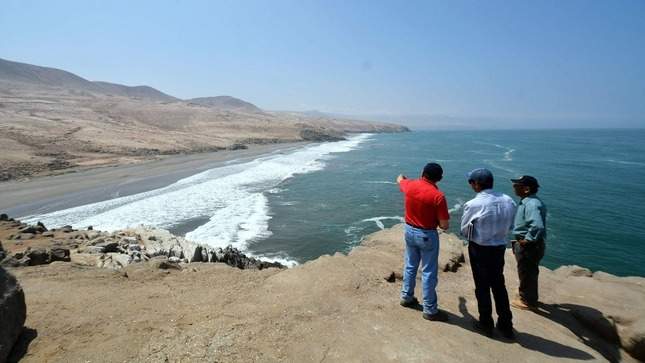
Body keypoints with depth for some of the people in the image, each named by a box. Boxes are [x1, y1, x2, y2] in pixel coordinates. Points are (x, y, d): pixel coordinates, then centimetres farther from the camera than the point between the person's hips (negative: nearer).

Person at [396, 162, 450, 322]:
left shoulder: (410, 185, -6)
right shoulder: (438, 196, -22)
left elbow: (400, 180, 21)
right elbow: (444, 226, -18)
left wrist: (401, 177, 45)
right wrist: (435, 220, 4)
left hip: (409, 231, 6)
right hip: (427, 235, -6)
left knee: (410, 266, 22)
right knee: (428, 273, 5)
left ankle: (406, 297, 36)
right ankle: (430, 310, 16)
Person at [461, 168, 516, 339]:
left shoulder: (473, 204, -22)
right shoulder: (509, 201, -6)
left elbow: (464, 230, -9)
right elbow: (510, 226, 5)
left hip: (479, 249, -5)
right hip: (500, 248, 5)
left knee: (482, 287, 12)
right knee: (499, 285, 20)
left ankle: (486, 324, 26)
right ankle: (506, 325, 31)